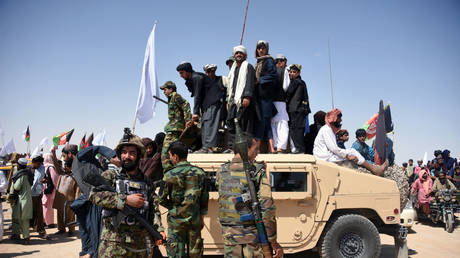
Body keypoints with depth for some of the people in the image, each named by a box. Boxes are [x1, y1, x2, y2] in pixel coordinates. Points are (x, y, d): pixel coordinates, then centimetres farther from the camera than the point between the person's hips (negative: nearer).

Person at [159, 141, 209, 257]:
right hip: (195, 220, 3)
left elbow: (162, 199, -6)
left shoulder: (169, 175, -11)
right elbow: (204, 198, 5)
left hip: (176, 220, -3)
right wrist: (202, 217, 14)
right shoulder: (199, 173, -1)